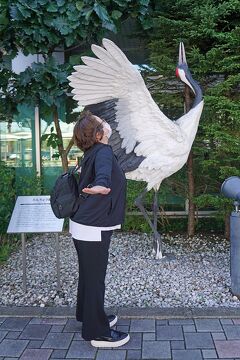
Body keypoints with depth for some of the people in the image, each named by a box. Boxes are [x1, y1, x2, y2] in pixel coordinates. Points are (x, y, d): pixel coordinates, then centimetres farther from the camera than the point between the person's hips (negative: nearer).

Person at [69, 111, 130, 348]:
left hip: (85, 225, 10)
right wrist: (102, 184, -63)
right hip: (92, 229, -10)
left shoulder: (92, 152, 9)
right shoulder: (103, 151, -20)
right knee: (95, 278, 2)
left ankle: (88, 316, 41)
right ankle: (98, 333, 16)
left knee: (89, 274, 23)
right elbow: (103, 169, -46)